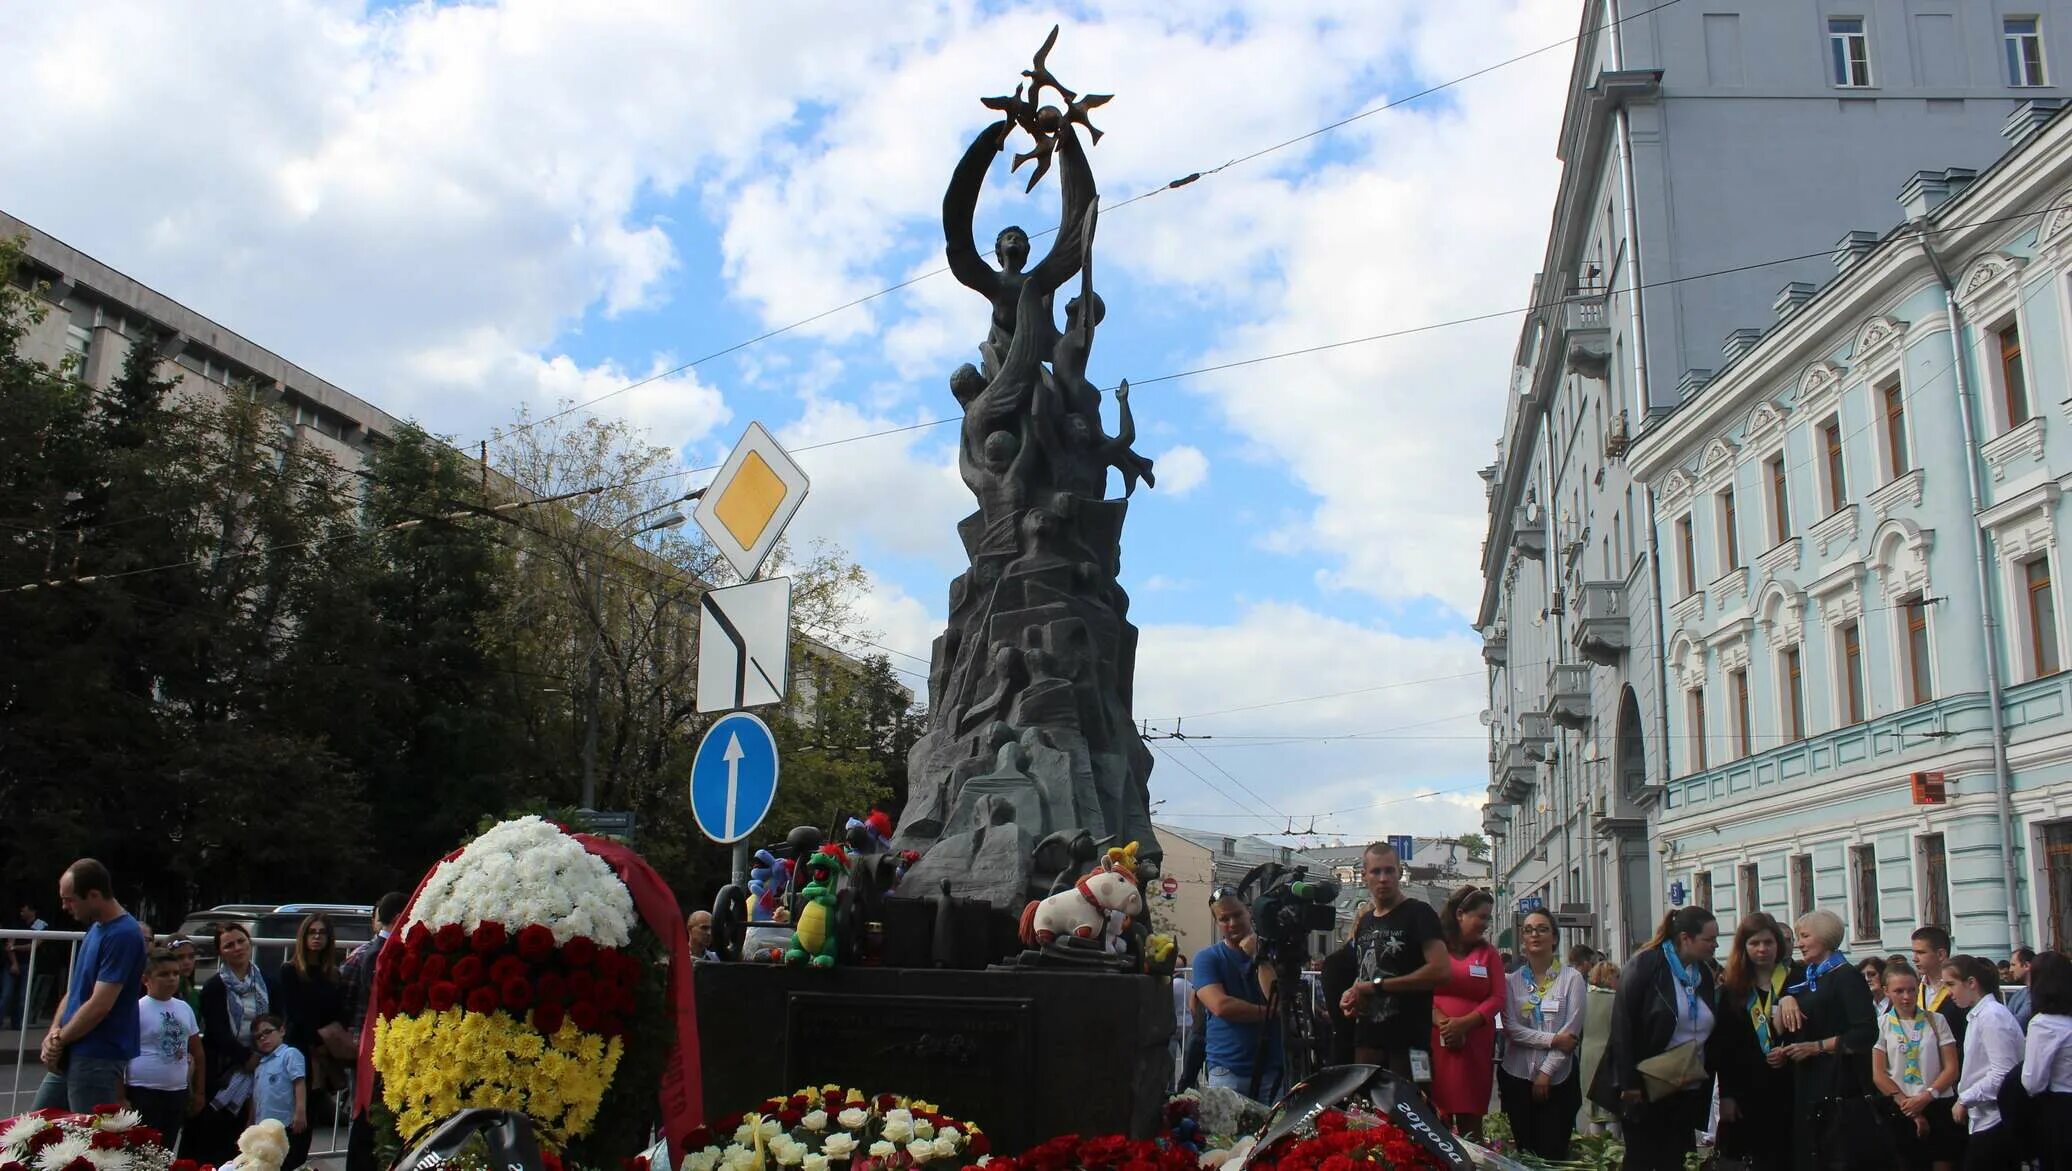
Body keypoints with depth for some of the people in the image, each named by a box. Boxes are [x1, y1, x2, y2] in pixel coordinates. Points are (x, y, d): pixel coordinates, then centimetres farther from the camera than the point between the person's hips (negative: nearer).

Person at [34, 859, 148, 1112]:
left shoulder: (123, 935, -20)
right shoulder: (95, 928, 10)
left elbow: (99, 1005, -21)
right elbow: (75, 988, 14)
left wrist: (59, 1041, -8)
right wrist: (54, 1032, -2)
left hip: (97, 1059, -9)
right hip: (70, 1054, 9)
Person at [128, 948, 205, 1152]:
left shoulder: (184, 1008, 10)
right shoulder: (136, 1010, -8)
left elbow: (197, 1051, 17)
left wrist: (198, 1091, 17)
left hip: (177, 1093, 6)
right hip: (144, 1093, -6)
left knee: (167, 1152, 11)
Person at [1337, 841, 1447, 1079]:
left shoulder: (1417, 913, -4)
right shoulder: (1364, 922, 18)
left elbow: (1440, 970, -17)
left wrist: (1377, 986, -14)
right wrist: (1352, 994, 7)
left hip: (1408, 1040, -6)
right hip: (1368, 1038, 7)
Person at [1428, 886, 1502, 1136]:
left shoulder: (1488, 953, 13)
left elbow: (1497, 998, 5)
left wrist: (1464, 1023, -10)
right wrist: (1441, 1021, -16)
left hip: (1475, 1044, 2)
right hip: (1435, 1040, -2)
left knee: (1470, 1116, 0)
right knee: (1436, 1114, -6)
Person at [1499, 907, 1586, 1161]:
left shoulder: (1572, 979, -1)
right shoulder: (1512, 981, 5)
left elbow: (1571, 1031, -7)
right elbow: (1511, 1028, -5)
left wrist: (1546, 1072, -11)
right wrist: (1552, 1040, -15)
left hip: (1557, 1079, -2)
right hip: (1517, 1076, 2)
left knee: (1553, 1154, -1)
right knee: (1522, 1153, 6)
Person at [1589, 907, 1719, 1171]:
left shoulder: (1705, 973, 8)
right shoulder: (1645, 965, -11)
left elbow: (1709, 1033, 14)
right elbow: (1623, 1025, -13)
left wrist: (1707, 1086, 9)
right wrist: (1629, 1083, -16)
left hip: (1688, 1091, 5)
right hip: (1645, 1089, -5)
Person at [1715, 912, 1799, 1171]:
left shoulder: (1797, 981, 2)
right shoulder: (1732, 989, 6)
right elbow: (1723, 1046, 3)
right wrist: (1726, 1094, -2)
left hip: (1788, 1091, -1)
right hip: (1748, 1094, 1)